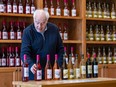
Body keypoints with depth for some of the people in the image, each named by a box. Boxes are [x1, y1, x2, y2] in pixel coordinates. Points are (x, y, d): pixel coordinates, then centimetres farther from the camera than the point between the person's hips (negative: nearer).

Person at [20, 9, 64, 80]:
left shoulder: (54, 29, 0)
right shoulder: (27, 32, -8)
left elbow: (60, 49, 7)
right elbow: (24, 53, -16)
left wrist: (59, 66, -4)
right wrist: (31, 65, -35)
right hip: (34, 72, -2)